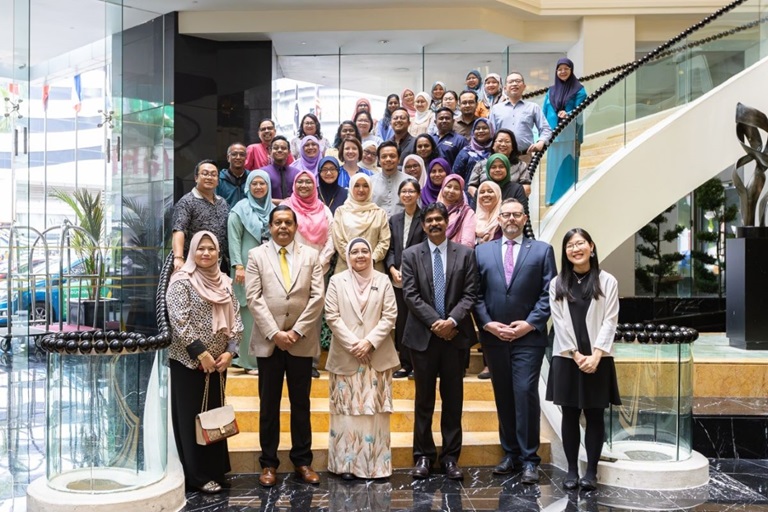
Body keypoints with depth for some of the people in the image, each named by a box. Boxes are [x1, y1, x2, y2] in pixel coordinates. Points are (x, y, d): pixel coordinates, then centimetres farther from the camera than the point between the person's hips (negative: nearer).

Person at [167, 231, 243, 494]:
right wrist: (201, 353, -18)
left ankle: (214, 469, 25)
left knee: (214, 413, 13)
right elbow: (179, 322, -16)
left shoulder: (225, 282, 8)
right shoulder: (182, 281, -9)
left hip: (218, 361, 6)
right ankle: (197, 475, 12)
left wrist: (229, 352, -4)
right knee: (192, 415, 2)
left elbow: (235, 319, 8)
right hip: (189, 361, -6)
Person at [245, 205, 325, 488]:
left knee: (301, 403, 9)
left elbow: (317, 297, -1)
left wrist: (296, 331, -9)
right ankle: (268, 462, 17)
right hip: (268, 341, 0)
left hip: (302, 341, 1)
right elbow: (254, 298, -4)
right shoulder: (256, 255, 4)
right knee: (269, 404, 7)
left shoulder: (311, 255, 7)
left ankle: (302, 460, 20)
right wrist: (274, 333, -11)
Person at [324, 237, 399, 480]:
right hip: (345, 356, -1)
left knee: (375, 409, 4)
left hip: (377, 356, 1)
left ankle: (377, 463, 11)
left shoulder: (383, 281, 5)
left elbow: (390, 315, 0)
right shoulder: (337, 281, 3)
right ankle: (347, 463, 10)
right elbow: (331, 316, -3)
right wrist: (352, 343, -11)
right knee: (348, 409, 2)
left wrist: (369, 341, -11)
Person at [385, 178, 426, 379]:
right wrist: (393, 269, -5)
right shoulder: (394, 220, 14)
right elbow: (390, 248, 11)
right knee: (400, 322, 7)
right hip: (398, 279, 5)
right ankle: (405, 364, 15)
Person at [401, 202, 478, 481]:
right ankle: (423, 455, 17)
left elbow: (470, 294, 0)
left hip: (455, 335, 1)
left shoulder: (465, 254, 6)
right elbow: (411, 295, -4)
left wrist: (452, 320, -14)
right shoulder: (411, 254, 4)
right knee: (424, 398, 8)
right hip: (423, 335, 0)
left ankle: (451, 456, 16)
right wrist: (435, 322, -13)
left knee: (453, 398, 7)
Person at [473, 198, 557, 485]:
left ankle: (529, 459, 1)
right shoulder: (482, 251, 11)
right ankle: (510, 453, 19)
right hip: (493, 336, 3)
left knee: (525, 394, -8)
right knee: (503, 396, 9)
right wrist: (488, 324, -6)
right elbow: (476, 294, 6)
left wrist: (530, 323, -10)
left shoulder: (542, 250, 6)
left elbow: (548, 293, 0)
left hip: (528, 336, -2)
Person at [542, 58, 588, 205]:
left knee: (568, 168, -3)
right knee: (553, 168, 6)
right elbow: (544, 113, 13)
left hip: (569, 137, -4)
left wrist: (568, 115, -27)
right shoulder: (551, 91, 13)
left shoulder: (579, 90, 1)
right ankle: (553, 198, 14)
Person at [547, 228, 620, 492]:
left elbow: (610, 322, -4)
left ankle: (591, 471, 13)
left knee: (595, 416, 5)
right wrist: (576, 355, -9)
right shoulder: (557, 284, 5)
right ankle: (572, 470, 14)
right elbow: (559, 323, 0)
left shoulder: (607, 281, 2)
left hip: (597, 359, -1)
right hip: (566, 359, 1)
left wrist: (595, 356, -13)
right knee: (570, 416, 6)